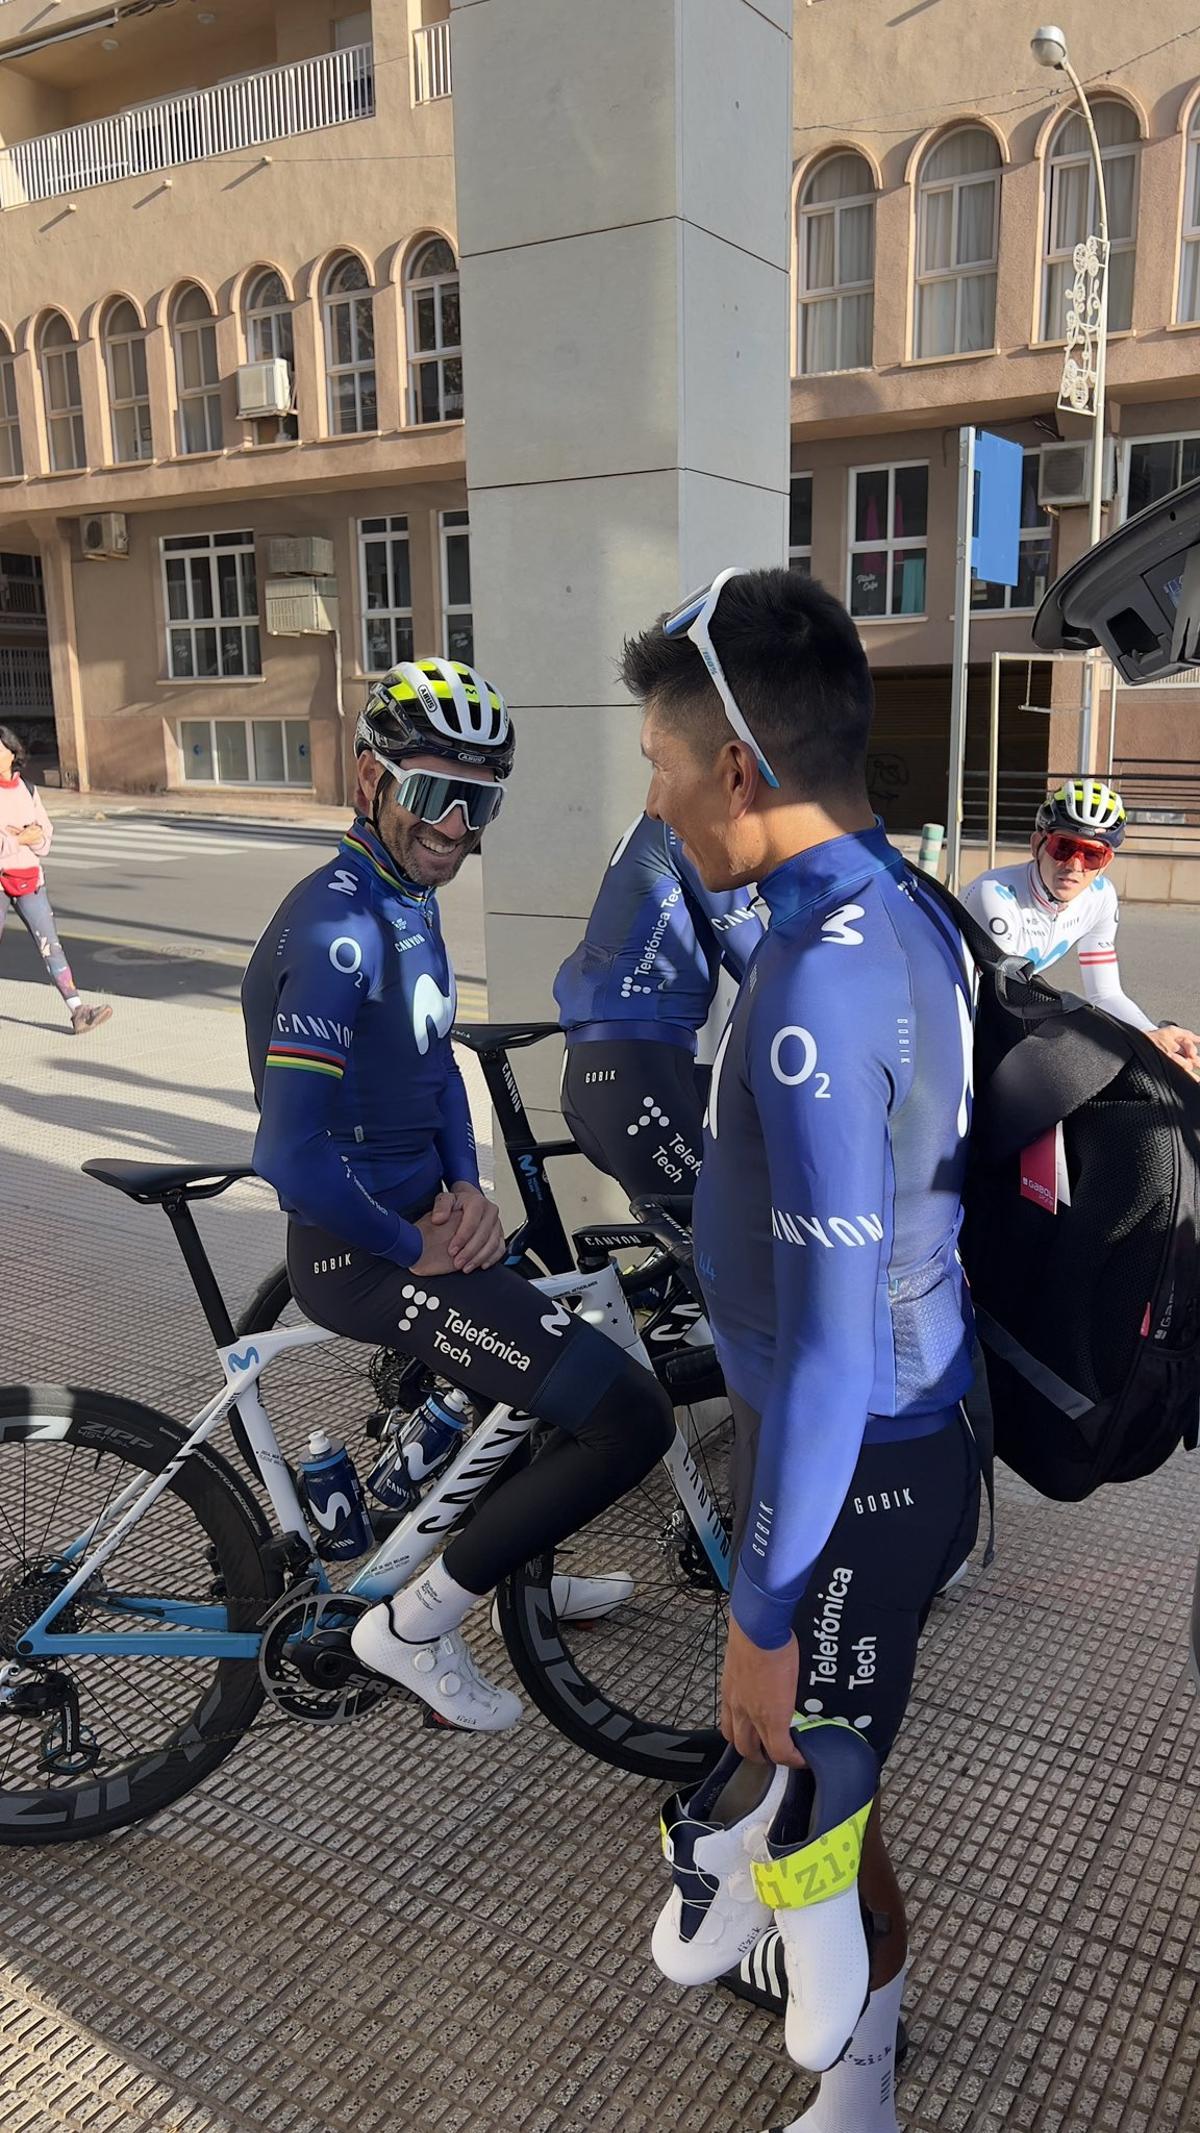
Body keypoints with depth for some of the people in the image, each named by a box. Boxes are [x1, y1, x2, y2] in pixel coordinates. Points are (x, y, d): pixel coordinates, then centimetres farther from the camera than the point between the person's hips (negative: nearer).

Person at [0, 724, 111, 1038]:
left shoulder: (27, 790, 8)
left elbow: (46, 835, 10)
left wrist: (36, 836, -10)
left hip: (29, 879, 3)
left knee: (50, 944, -3)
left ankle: (77, 1012, -8)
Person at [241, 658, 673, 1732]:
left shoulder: (409, 900, 8)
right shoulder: (338, 928, -23)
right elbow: (290, 1154, -29)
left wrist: (466, 1190, 2)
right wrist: (414, 1247, -16)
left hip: (422, 1220, 10)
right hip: (364, 1252, -10)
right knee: (630, 1417, -15)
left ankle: (506, 1568, 41)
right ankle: (414, 1624, 0)